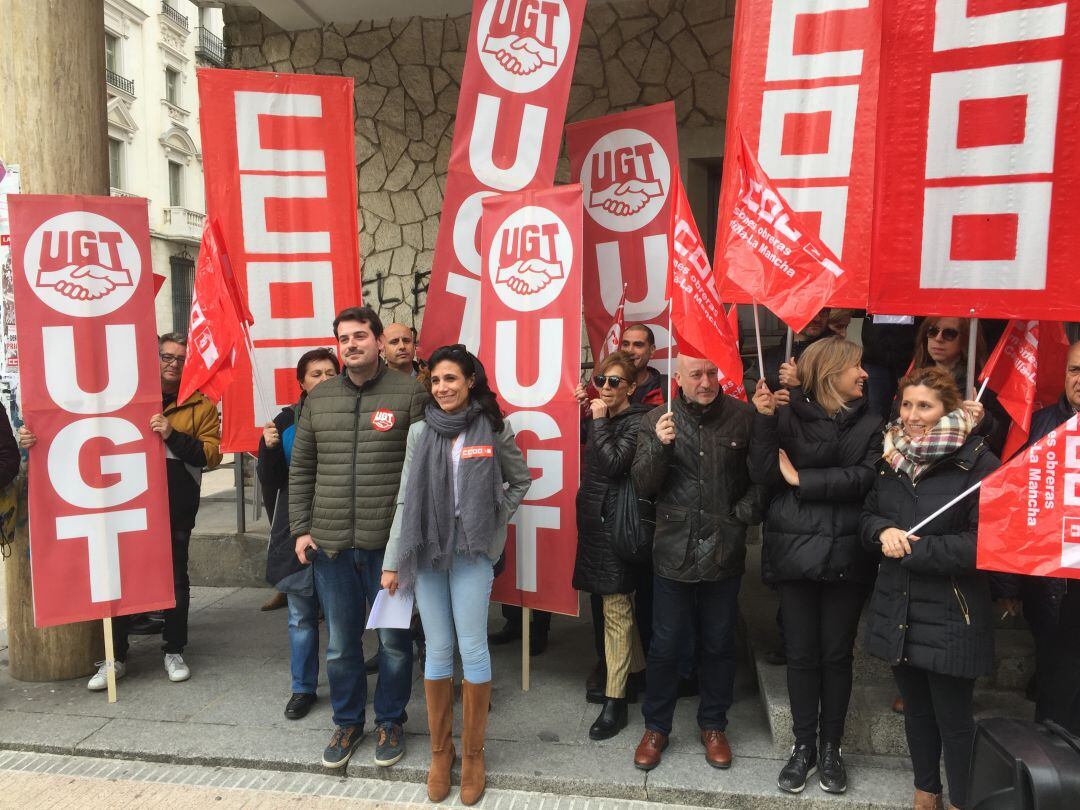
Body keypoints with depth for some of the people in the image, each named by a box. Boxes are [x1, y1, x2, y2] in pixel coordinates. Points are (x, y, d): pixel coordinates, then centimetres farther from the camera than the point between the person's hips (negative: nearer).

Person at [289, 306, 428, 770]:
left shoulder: (410, 393, -4)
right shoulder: (318, 398, 9)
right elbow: (300, 469, 12)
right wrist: (301, 528, 5)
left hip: (390, 542, -3)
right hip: (330, 544, 3)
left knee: (394, 641, 11)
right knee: (340, 645, 14)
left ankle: (390, 722, 32)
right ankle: (347, 722, 35)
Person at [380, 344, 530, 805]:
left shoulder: (495, 429, -1)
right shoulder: (420, 431, 3)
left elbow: (521, 480, 14)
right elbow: (405, 499, 5)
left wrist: (496, 519, 2)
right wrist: (392, 561, 4)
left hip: (473, 550, -1)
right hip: (426, 549, 2)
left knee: (472, 648, 0)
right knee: (437, 649, 8)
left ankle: (473, 753, 17)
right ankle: (439, 750, 23)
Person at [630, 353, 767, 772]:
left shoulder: (743, 417, -3)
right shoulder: (657, 421, -3)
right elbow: (643, 486, -5)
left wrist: (747, 511, -7)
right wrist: (658, 446, -20)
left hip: (724, 552, 1)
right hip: (673, 551, 0)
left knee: (719, 645, 16)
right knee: (665, 646, 10)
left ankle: (713, 725, 36)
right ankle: (656, 726, 29)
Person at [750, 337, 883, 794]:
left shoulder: (870, 424, 4)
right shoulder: (788, 416, 0)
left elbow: (865, 478, -11)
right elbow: (762, 475, -9)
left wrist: (800, 478, -11)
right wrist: (764, 420, -17)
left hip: (844, 555, 1)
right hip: (794, 550, -1)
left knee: (837, 654, 10)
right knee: (801, 654, 8)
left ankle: (831, 747, 26)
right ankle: (803, 745, 24)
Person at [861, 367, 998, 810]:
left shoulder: (977, 463, -13)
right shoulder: (892, 457, 6)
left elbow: (981, 543, -17)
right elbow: (868, 517, 13)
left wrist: (911, 549, -17)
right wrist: (883, 532, -10)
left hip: (950, 619, -6)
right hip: (897, 610, 6)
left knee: (953, 718, 7)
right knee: (915, 708, 20)